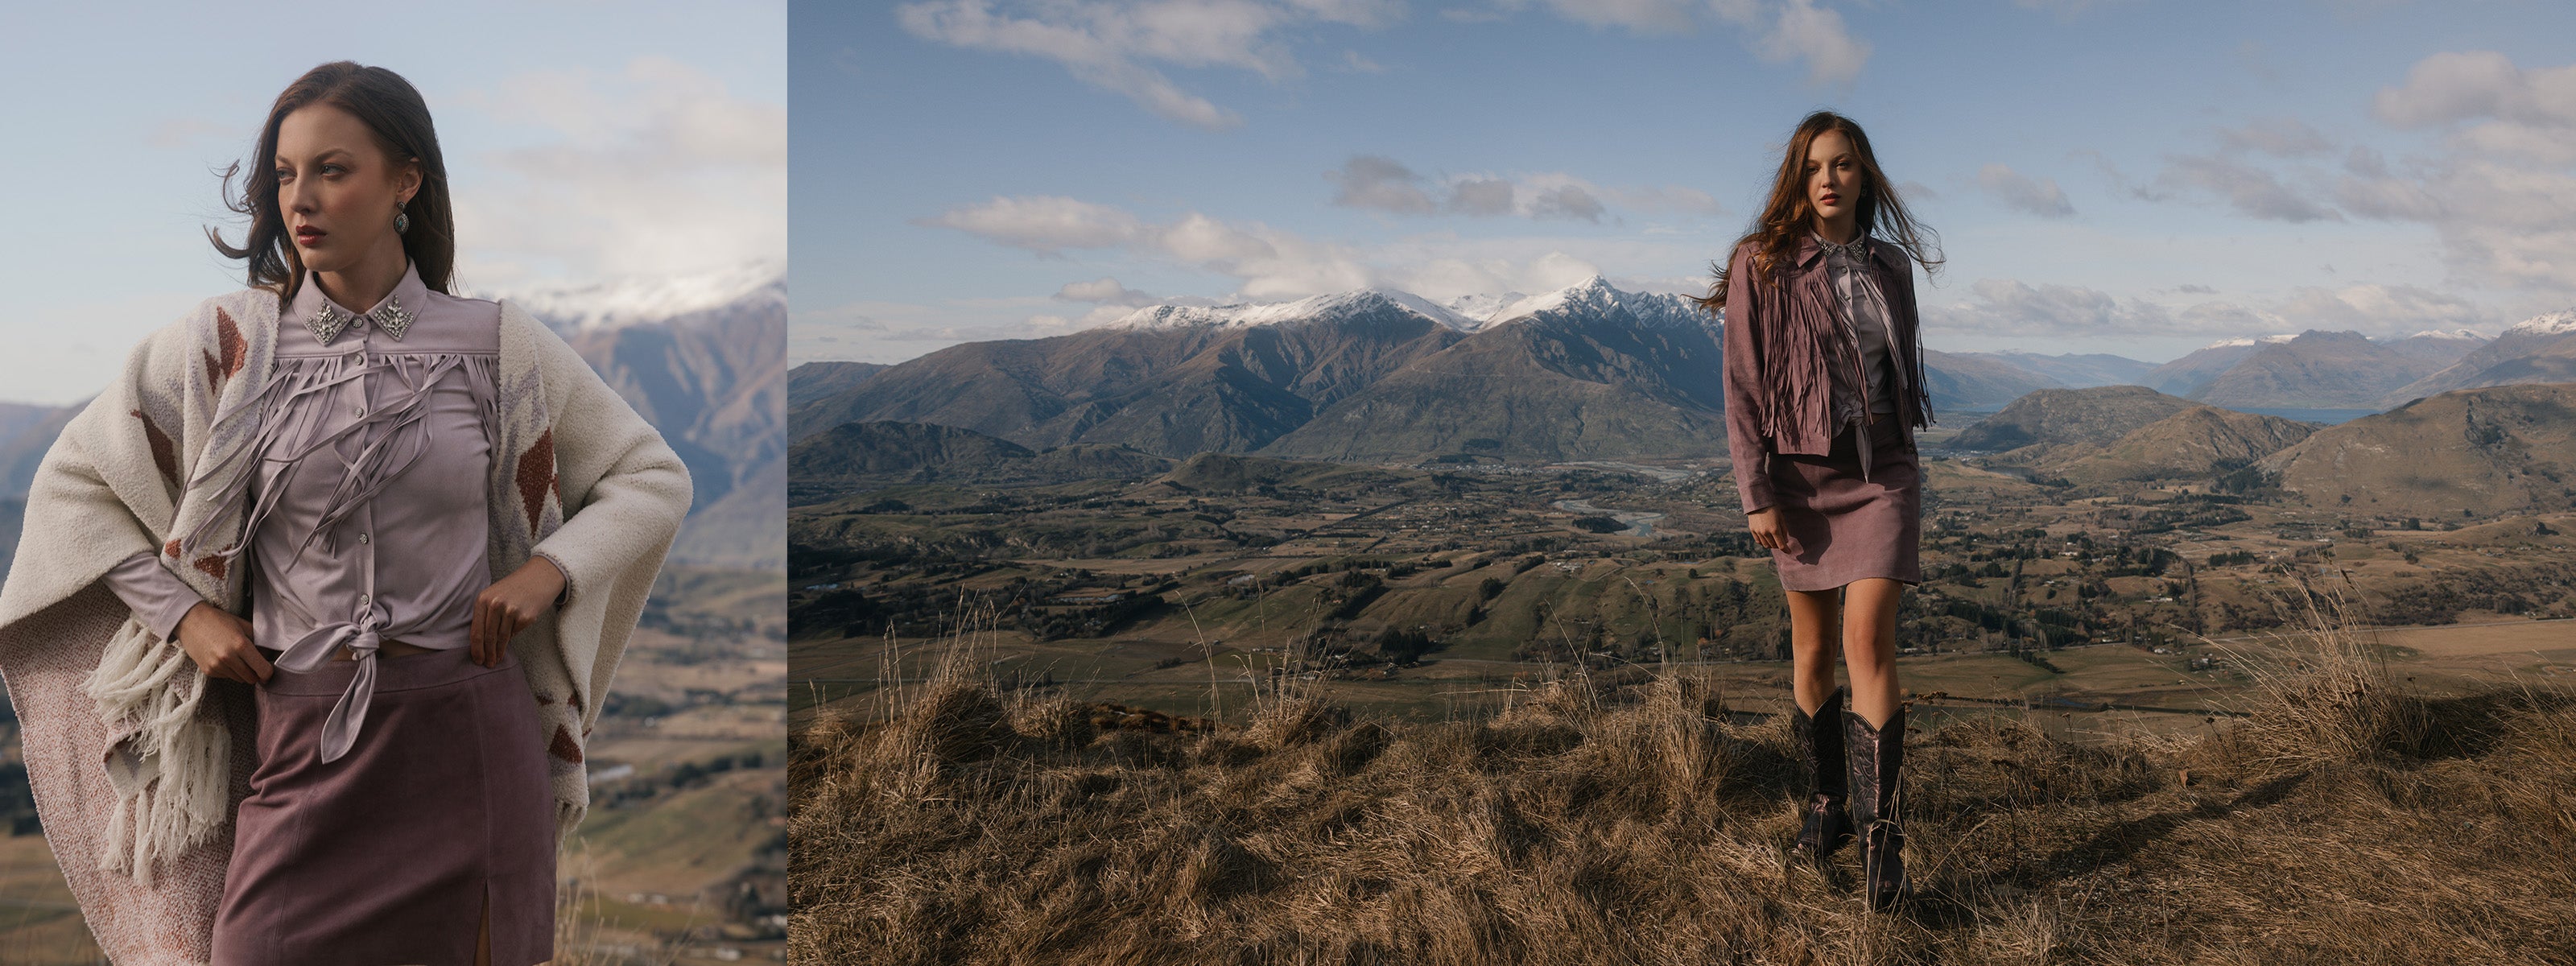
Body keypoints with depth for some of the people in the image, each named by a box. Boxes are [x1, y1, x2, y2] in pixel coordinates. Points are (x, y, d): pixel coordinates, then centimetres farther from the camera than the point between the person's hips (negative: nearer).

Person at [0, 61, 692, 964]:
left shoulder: (499, 347, 0)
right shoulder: (228, 342, 1)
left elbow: (655, 477, 8)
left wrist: (551, 570, -6)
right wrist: (181, 613, 2)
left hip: (467, 742, 0)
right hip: (300, 744, 1)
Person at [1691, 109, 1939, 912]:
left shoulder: (1891, 267, 7)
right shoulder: (1763, 266, -4)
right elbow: (1742, 388, -7)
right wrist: (1759, 494, -11)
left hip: (1882, 473, 1)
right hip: (1802, 476, -1)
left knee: (1868, 635, -12)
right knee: (1812, 647, 8)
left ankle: (1880, 830, -9)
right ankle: (1825, 800, 25)